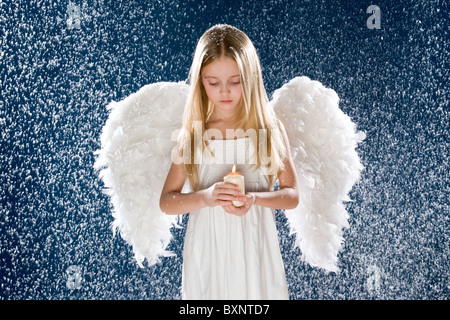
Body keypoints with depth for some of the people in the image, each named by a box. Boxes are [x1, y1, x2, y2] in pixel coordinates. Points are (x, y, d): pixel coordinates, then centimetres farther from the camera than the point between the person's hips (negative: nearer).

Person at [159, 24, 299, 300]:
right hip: (208, 250, 0)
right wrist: (205, 197, -18)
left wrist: (254, 199, -18)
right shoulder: (192, 134, -1)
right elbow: (166, 202, 0)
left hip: (255, 248, 0)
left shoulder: (270, 129, -2)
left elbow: (292, 195, 1)